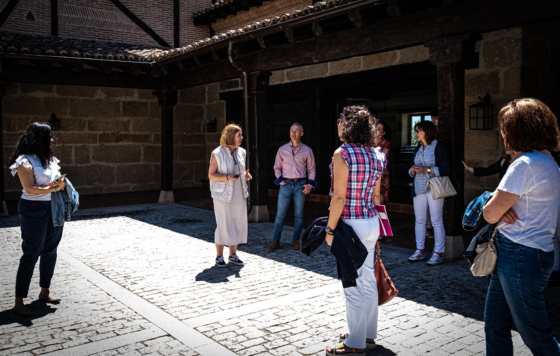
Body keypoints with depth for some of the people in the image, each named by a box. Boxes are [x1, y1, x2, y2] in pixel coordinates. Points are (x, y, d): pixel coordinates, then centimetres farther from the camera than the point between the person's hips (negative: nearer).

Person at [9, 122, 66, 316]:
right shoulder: (25, 161, -13)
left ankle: (44, 292, 29)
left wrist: (60, 184, -2)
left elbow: (59, 180, 19)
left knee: (50, 251, 14)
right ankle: (19, 302, 4)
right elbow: (30, 189, -21)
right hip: (34, 210, -8)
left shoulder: (50, 158, 9)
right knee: (31, 254, -5)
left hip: (53, 209, 8)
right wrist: (52, 188, -22)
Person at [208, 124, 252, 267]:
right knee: (223, 225, -2)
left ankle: (233, 255, 20)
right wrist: (226, 177, -23)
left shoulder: (241, 152, 8)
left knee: (238, 224, 7)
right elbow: (211, 175, -8)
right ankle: (219, 256, 11)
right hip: (223, 195, -6)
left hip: (239, 194, 6)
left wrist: (246, 175, -3)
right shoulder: (217, 154, -10)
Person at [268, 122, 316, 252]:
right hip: (285, 184, 0)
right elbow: (277, 167, 10)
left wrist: (310, 184, -4)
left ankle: (295, 240, 18)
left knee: (299, 215, 7)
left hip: (300, 185, 0)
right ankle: (275, 241, 5)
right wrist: (281, 180, -5)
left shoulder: (307, 150, 4)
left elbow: (311, 169, 8)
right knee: (280, 214, -1)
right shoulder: (282, 149, 5)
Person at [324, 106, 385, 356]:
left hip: (351, 224, -8)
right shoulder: (374, 155, 8)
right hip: (371, 223, 8)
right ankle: (368, 335, 29)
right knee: (368, 280, 16)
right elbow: (376, 196, 13)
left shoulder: (342, 153, -15)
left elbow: (339, 197, -19)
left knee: (353, 285, 1)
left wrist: (330, 228, -13)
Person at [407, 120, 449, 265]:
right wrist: (412, 170, -2)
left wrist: (427, 169, -19)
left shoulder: (438, 147, -5)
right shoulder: (418, 148, 14)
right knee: (419, 220, 8)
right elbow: (412, 171, 20)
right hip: (419, 188, 6)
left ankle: (438, 253, 4)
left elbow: (445, 169, -11)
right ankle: (420, 250, 17)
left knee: (436, 221, -3)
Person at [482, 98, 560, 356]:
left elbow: (490, 214, -18)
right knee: (495, 325, 16)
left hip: (520, 256, -10)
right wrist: (502, 208, -2)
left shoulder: (525, 164, -19)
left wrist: (496, 209, 5)